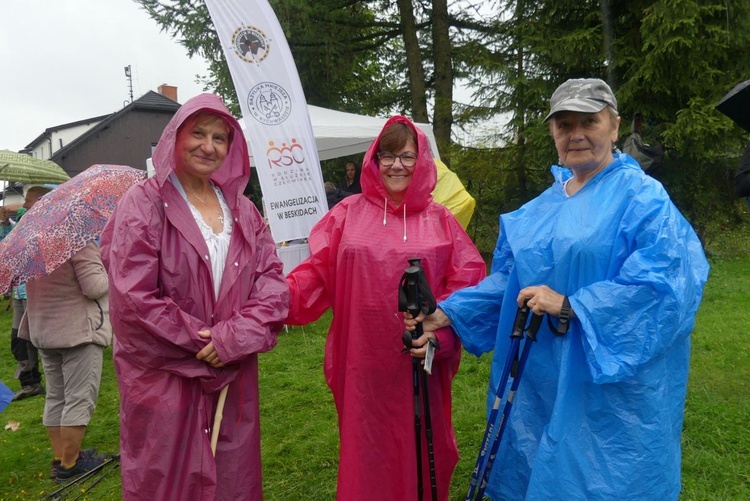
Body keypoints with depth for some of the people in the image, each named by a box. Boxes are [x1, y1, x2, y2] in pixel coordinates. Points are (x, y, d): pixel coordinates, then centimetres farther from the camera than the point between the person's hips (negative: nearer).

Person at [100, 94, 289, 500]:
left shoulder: (241, 209, 8)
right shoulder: (144, 204, -7)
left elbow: (273, 280, 2)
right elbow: (133, 299, -14)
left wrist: (235, 337, -14)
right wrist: (204, 344, -11)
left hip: (232, 376, 4)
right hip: (163, 379, -4)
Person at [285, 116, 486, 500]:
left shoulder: (440, 220, 4)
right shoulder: (349, 213, 4)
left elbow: (467, 283, -2)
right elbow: (318, 271, -2)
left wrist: (441, 334, -14)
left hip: (419, 363, 0)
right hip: (363, 363, 0)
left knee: (419, 451, 14)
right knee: (366, 454, 13)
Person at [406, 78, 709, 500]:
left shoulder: (642, 198, -9)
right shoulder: (541, 208, 10)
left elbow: (663, 285, -20)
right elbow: (507, 279, 11)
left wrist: (569, 306, -24)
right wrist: (447, 313, 1)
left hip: (609, 387, -6)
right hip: (539, 382, 6)